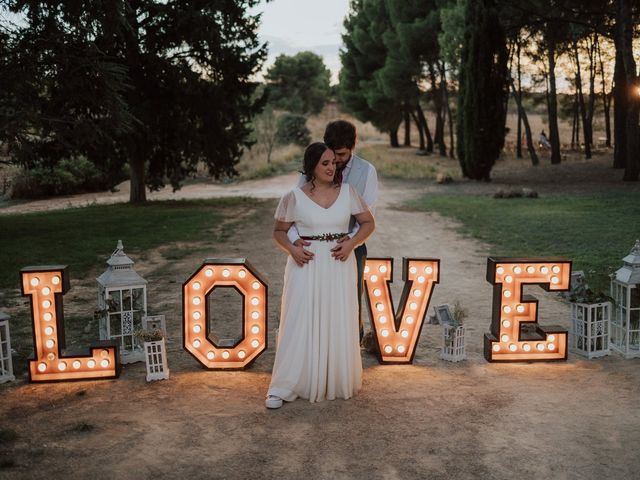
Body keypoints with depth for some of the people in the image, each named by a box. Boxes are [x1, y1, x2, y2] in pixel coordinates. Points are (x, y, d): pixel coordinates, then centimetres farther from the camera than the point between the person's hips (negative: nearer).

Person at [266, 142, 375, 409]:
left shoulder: (347, 192, 3)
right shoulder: (294, 197, -2)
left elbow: (368, 222, 7)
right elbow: (279, 231, 7)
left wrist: (351, 243, -9)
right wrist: (291, 248, -12)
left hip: (339, 265, 2)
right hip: (306, 265, -2)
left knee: (339, 324, 7)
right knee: (299, 324, -4)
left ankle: (338, 382, 25)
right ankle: (283, 387, 4)